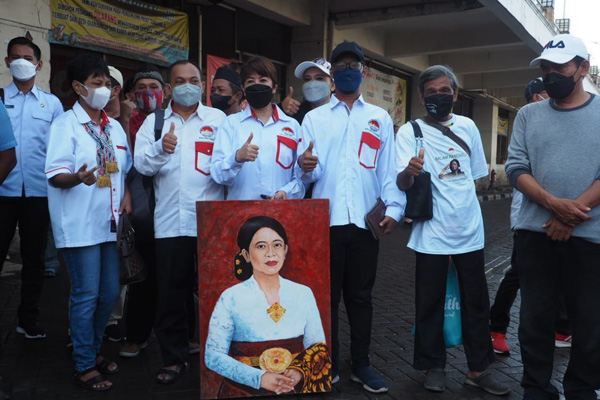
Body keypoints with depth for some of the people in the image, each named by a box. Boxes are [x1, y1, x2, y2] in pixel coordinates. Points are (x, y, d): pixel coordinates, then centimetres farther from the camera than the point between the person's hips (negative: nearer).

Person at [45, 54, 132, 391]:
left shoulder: (115, 127, 14)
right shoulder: (65, 124, -5)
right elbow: (55, 175, -12)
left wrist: (126, 196, 3)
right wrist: (78, 178, -33)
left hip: (110, 224, 7)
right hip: (80, 226, -6)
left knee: (110, 292, 11)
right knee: (86, 296, -2)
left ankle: (94, 350, 30)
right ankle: (85, 366, 13)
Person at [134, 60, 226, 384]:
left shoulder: (218, 119, 7)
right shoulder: (154, 121, 11)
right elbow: (142, 164, -1)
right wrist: (161, 148, -19)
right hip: (169, 220, 2)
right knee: (170, 293, 8)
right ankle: (173, 358, 24)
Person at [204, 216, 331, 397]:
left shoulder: (304, 294, 5)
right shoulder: (231, 298, -2)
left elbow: (318, 347, 8)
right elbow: (213, 356, -4)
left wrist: (300, 371, -11)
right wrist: (260, 378, -15)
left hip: (295, 388, 2)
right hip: (245, 390, -2)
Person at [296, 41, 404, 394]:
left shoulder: (380, 118, 13)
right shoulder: (315, 118, 10)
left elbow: (389, 168, 7)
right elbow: (308, 174, 1)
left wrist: (394, 207, -6)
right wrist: (305, 167, -22)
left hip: (364, 220, 1)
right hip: (325, 220, -1)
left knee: (361, 296, 9)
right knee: (327, 295, 6)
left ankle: (362, 364, 21)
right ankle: (329, 364, 19)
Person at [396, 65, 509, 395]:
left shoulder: (468, 127, 7)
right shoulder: (410, 132, -5)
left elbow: (475, 175, 17)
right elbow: (401, 183, -16)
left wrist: (463, 207, 12)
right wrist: (408, 172, -37)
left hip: (469, 230, 4)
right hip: (431, 232, -3)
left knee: (476, 302, 10)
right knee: (430, 303, 5)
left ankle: (478, 368, 23)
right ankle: (434, 366, 22)